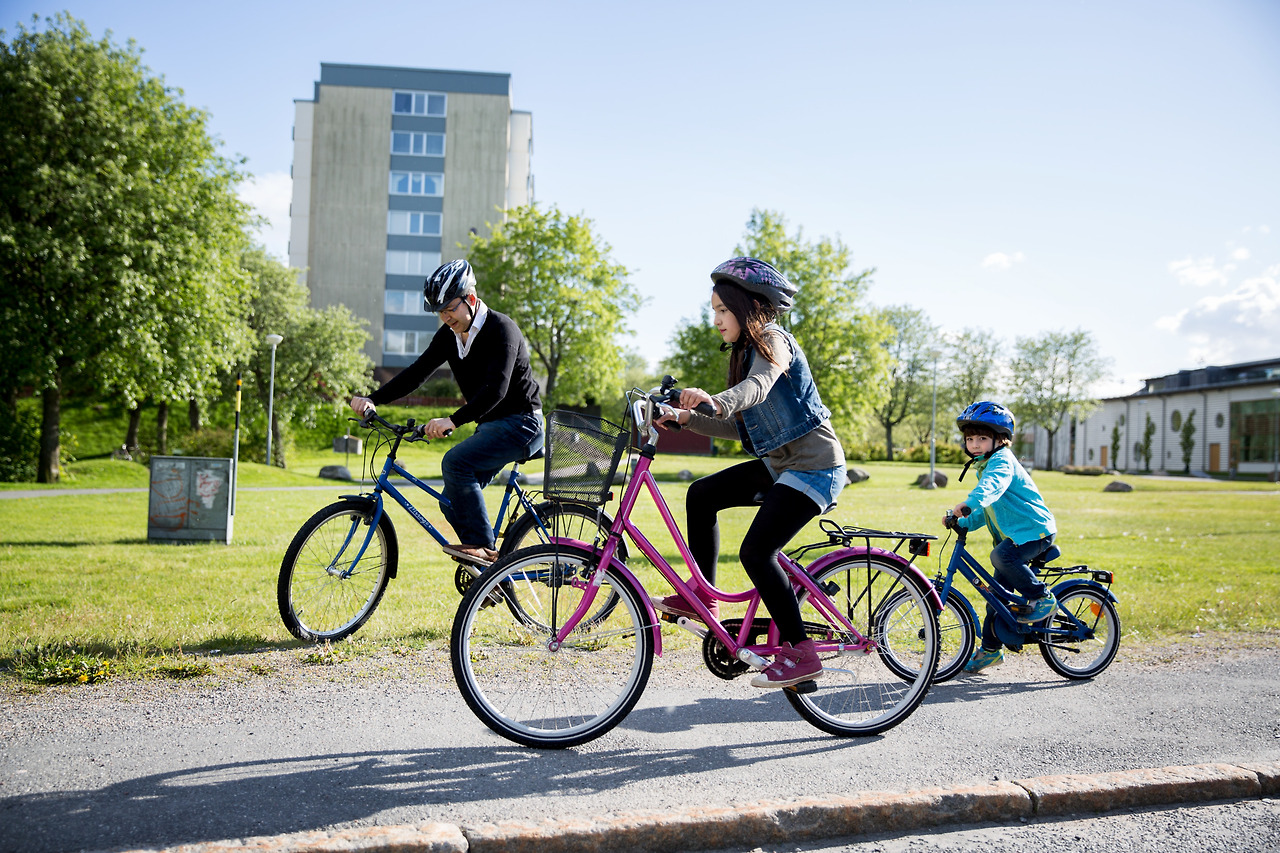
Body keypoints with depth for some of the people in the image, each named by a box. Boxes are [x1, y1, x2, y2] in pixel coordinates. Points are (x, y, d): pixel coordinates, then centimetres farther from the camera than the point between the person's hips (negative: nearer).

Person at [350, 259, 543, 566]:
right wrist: (373, 399, -11)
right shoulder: (449, 334, 4)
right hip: (490, 425, 9)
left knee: (455, 462, -27)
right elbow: (417, 372, 1)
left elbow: (496, 389, -30)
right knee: (453, 504, 2)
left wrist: (453, 421, -40)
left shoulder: (500, 329, -20)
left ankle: (481, 546, -19)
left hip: (520, 424, -8)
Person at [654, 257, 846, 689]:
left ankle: (800, 653, -10)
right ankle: (703, 599, 13)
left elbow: (758, 387, -35)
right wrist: (687, 418, 1)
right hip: (779, 463, 10)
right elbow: (740, 426, 12)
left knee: (756, 551, -18)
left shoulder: (773, 340, -11)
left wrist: (716, 400, -55)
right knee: (702, 494, 6)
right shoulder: (748, 351, 17)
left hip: (813, 466, -10)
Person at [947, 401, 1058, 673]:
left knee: (1001, 556, -35)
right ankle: (990, 649, 17)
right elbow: (985, 512, 24)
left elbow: (993, 484, -39)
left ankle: (1043, 599, -16)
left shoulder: (1002, 460, -14)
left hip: (1034, 530, -9)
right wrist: (962, 522, 8)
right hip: (1012, 534, 9)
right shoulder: (984, 465, 16)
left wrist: (970, 502, -56)